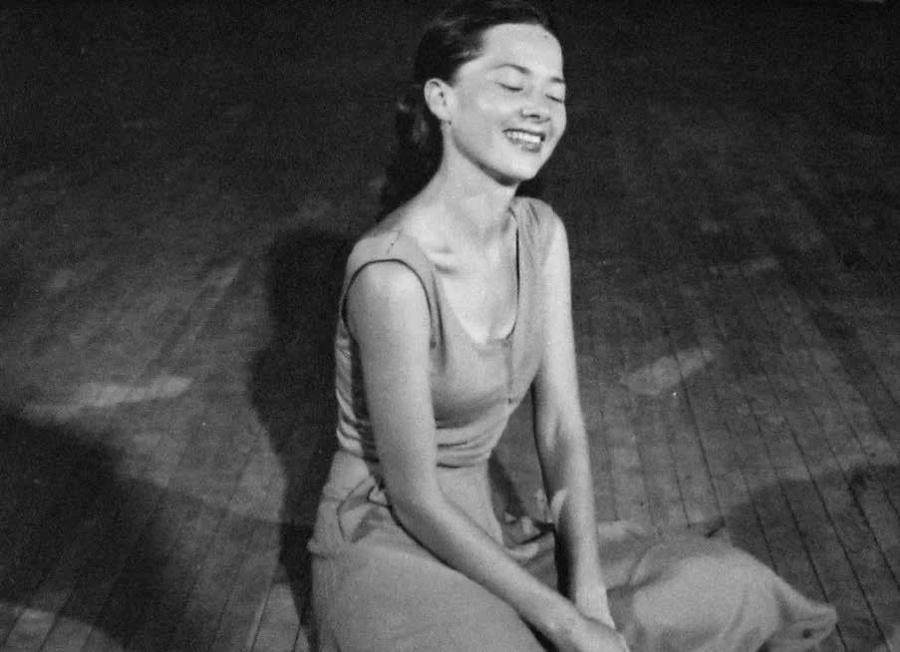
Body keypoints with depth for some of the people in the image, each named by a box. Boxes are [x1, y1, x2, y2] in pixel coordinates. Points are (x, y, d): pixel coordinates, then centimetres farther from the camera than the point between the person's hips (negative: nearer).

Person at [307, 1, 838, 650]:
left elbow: (562, 428, -2)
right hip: (385, 545, -6)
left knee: (734, 589, -6)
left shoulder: (541, 233, -1)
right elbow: (413, 496, -20)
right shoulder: (392, 272, -25)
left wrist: (588, 595, -13)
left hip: (478, 539, 7)